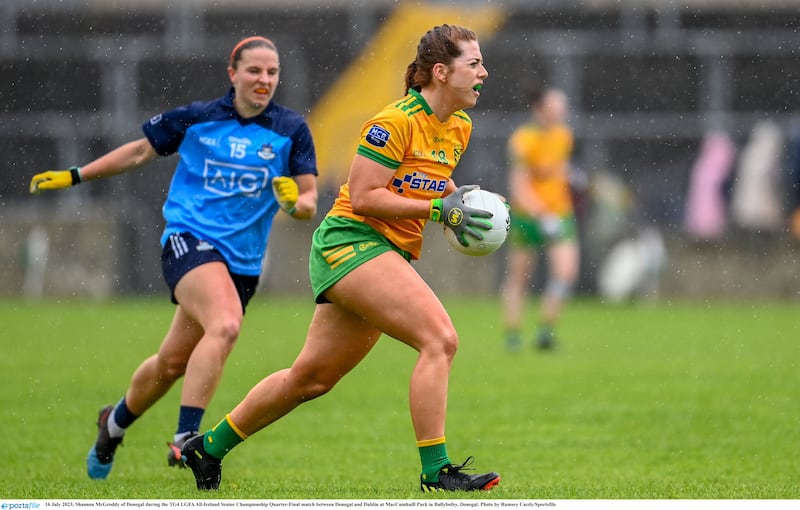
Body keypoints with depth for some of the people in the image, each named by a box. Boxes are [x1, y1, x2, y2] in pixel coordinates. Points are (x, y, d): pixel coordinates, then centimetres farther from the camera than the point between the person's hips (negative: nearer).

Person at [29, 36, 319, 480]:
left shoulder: (291, 130, 2)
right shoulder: (197, 119, 0)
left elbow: (308, 202, 5)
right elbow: (142, 151, 15)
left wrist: (296, 203, -20)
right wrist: (74, 176, 17)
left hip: (241, 262, 3)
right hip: (188, 239, -3)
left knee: (174, 362, 9)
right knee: (225, 325, -31)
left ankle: (116, 422, 36)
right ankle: (185, 437, -31)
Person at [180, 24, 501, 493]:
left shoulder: (459, 128, 10)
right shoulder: (397, 121, -16)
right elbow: (364, 197, -18)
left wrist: (459, 200, 7)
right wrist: (439, 208, -20)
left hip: (389, 255, 9)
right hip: (351, 240, -9)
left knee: (312, 376, 14)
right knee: (440, 339, -22)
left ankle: (211, 446, 27)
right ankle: (435, 472, -21)